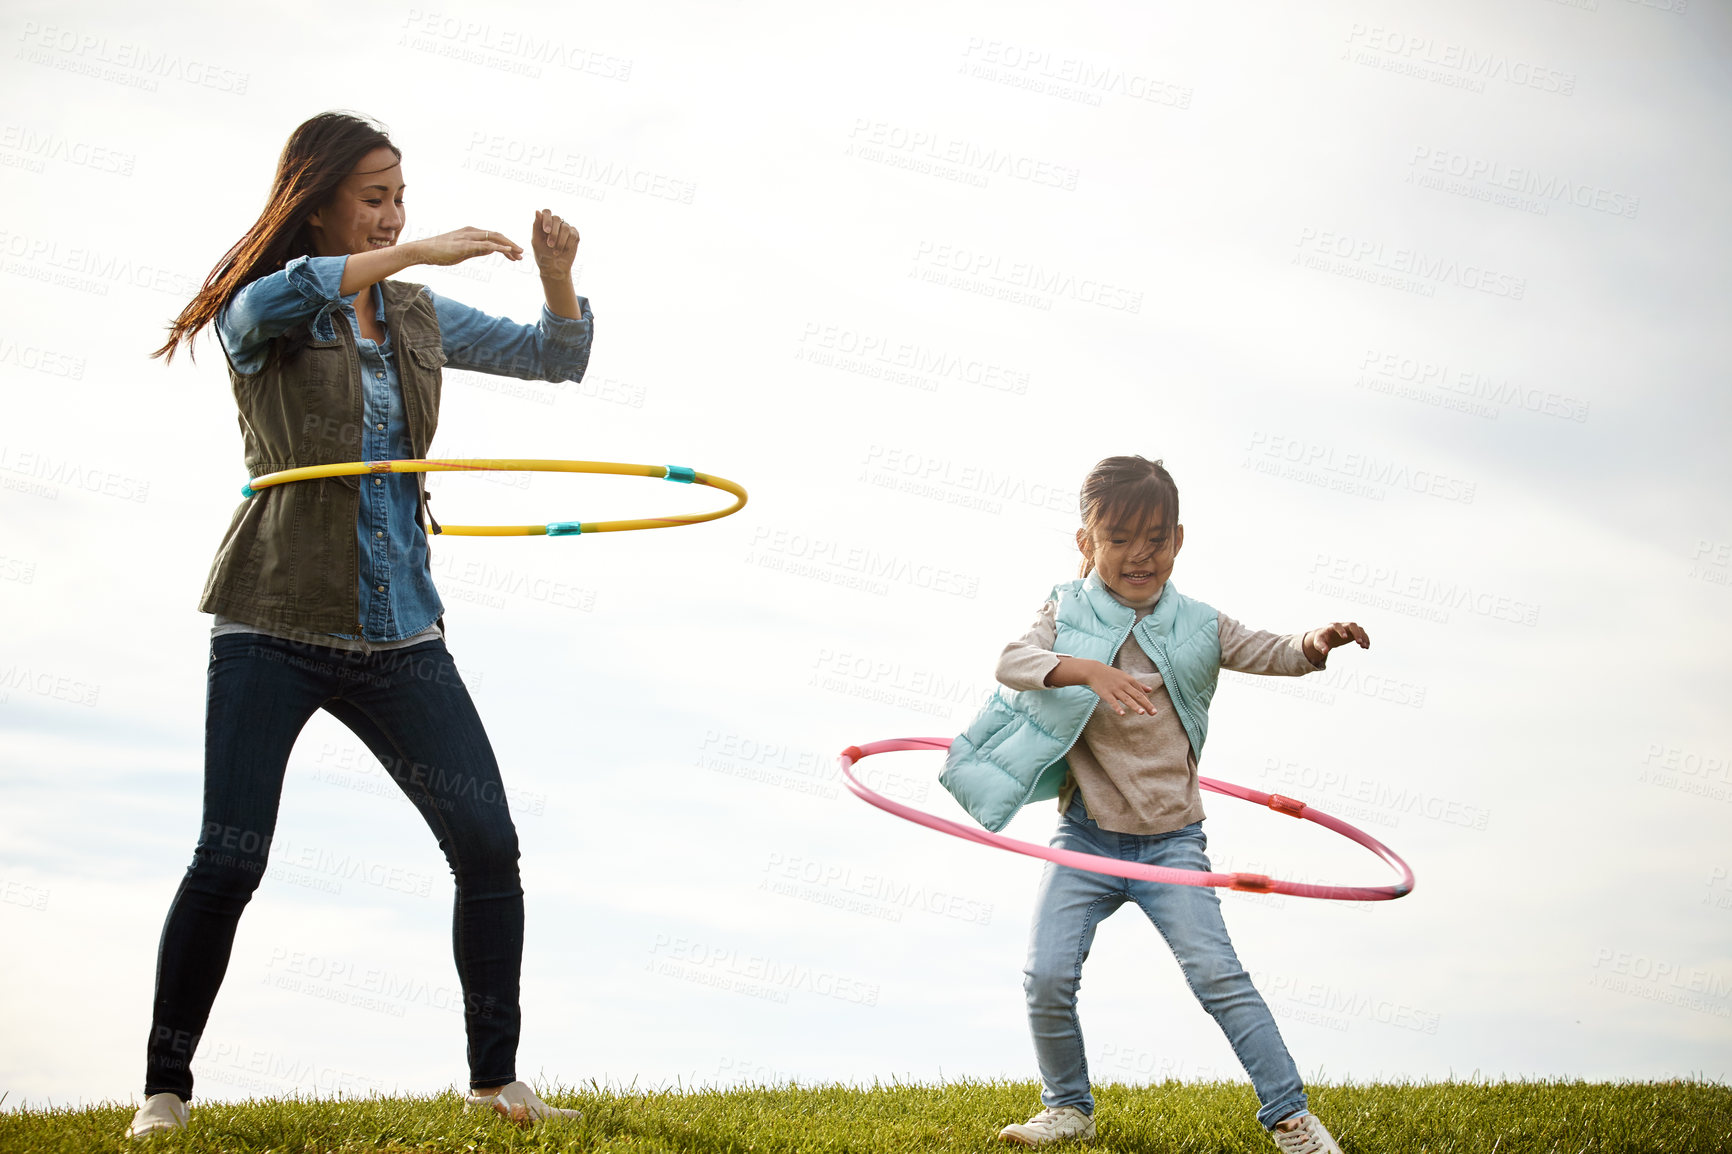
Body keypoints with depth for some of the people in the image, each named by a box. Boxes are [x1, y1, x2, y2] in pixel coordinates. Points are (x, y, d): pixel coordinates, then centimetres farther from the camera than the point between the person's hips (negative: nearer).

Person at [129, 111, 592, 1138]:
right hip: (276, 627, -4)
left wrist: (559, 278, -4)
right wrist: (422, 250, -26)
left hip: (398, 630, 4)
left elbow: (557, 357, 17)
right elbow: (277, 300, -26)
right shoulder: (259, 312, -1)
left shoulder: (418, 319, 12)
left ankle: (496, 1075, 13)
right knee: (229, 862, -10)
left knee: (490, 846, -3)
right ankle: (165, 1089, 7)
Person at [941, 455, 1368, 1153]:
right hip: (1086, 835, 0)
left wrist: (1316, 643, -17)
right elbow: (1013, 662, -19)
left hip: (1171, 840, 0)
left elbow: (1275, 655, 8)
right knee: (1047, 976, -8)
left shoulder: (1196, 627, 3)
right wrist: (1088, 669, -39)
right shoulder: (1068, 614, -2)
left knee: (1215, 971, -11)